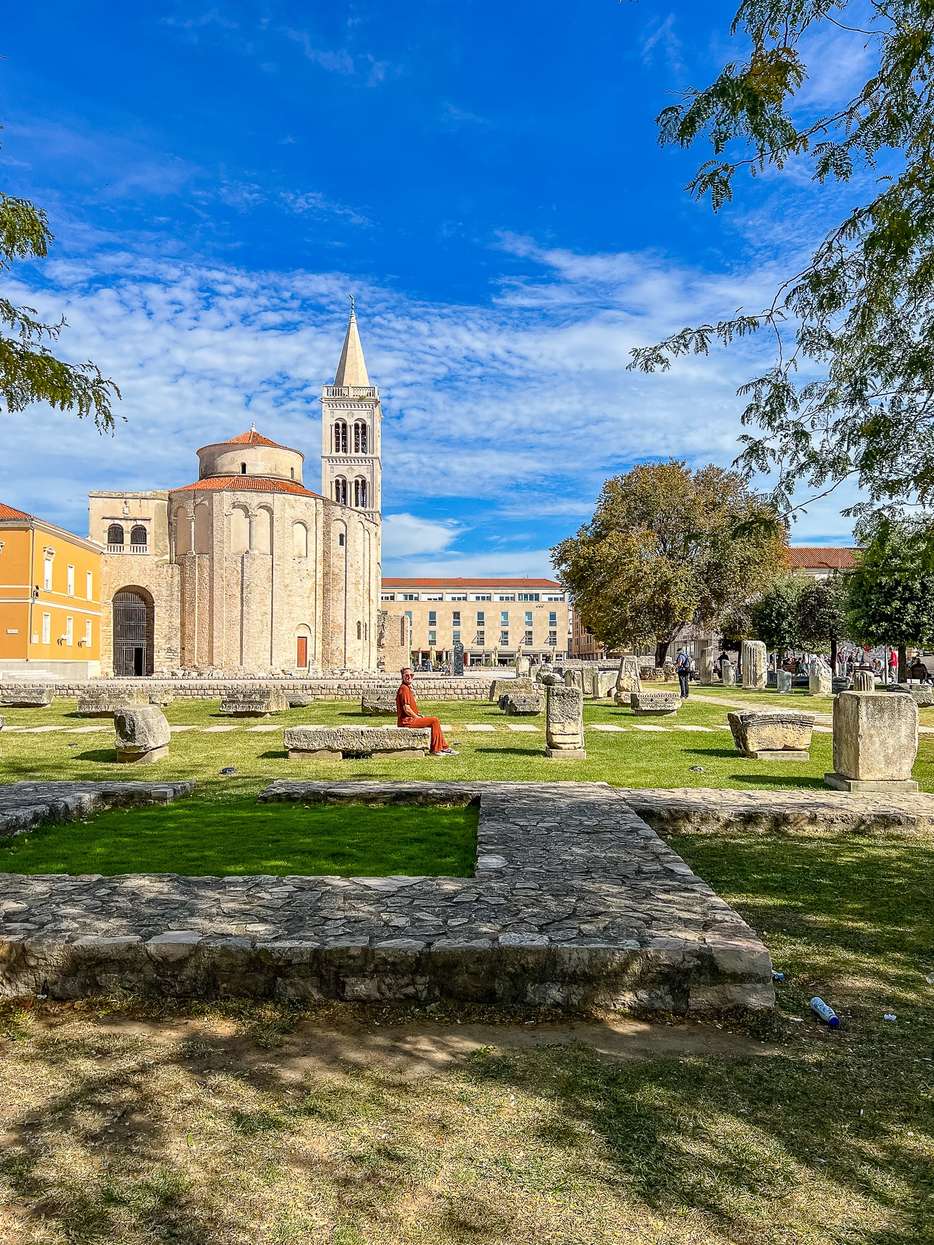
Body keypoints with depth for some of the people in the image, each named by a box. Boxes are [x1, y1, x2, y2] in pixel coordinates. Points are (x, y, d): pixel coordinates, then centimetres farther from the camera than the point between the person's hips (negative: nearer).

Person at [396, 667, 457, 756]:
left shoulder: (408, 688, 17)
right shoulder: (404, 689, -16)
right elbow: (406, 709, -22)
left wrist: (419, 715, 11)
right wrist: (417, 717, -9)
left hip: (410, 719, 11)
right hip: (407, 721, -11)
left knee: (435, 722, 16)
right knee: (434, 721, -12)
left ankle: (444, 747, 15)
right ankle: (435, 750, -8)